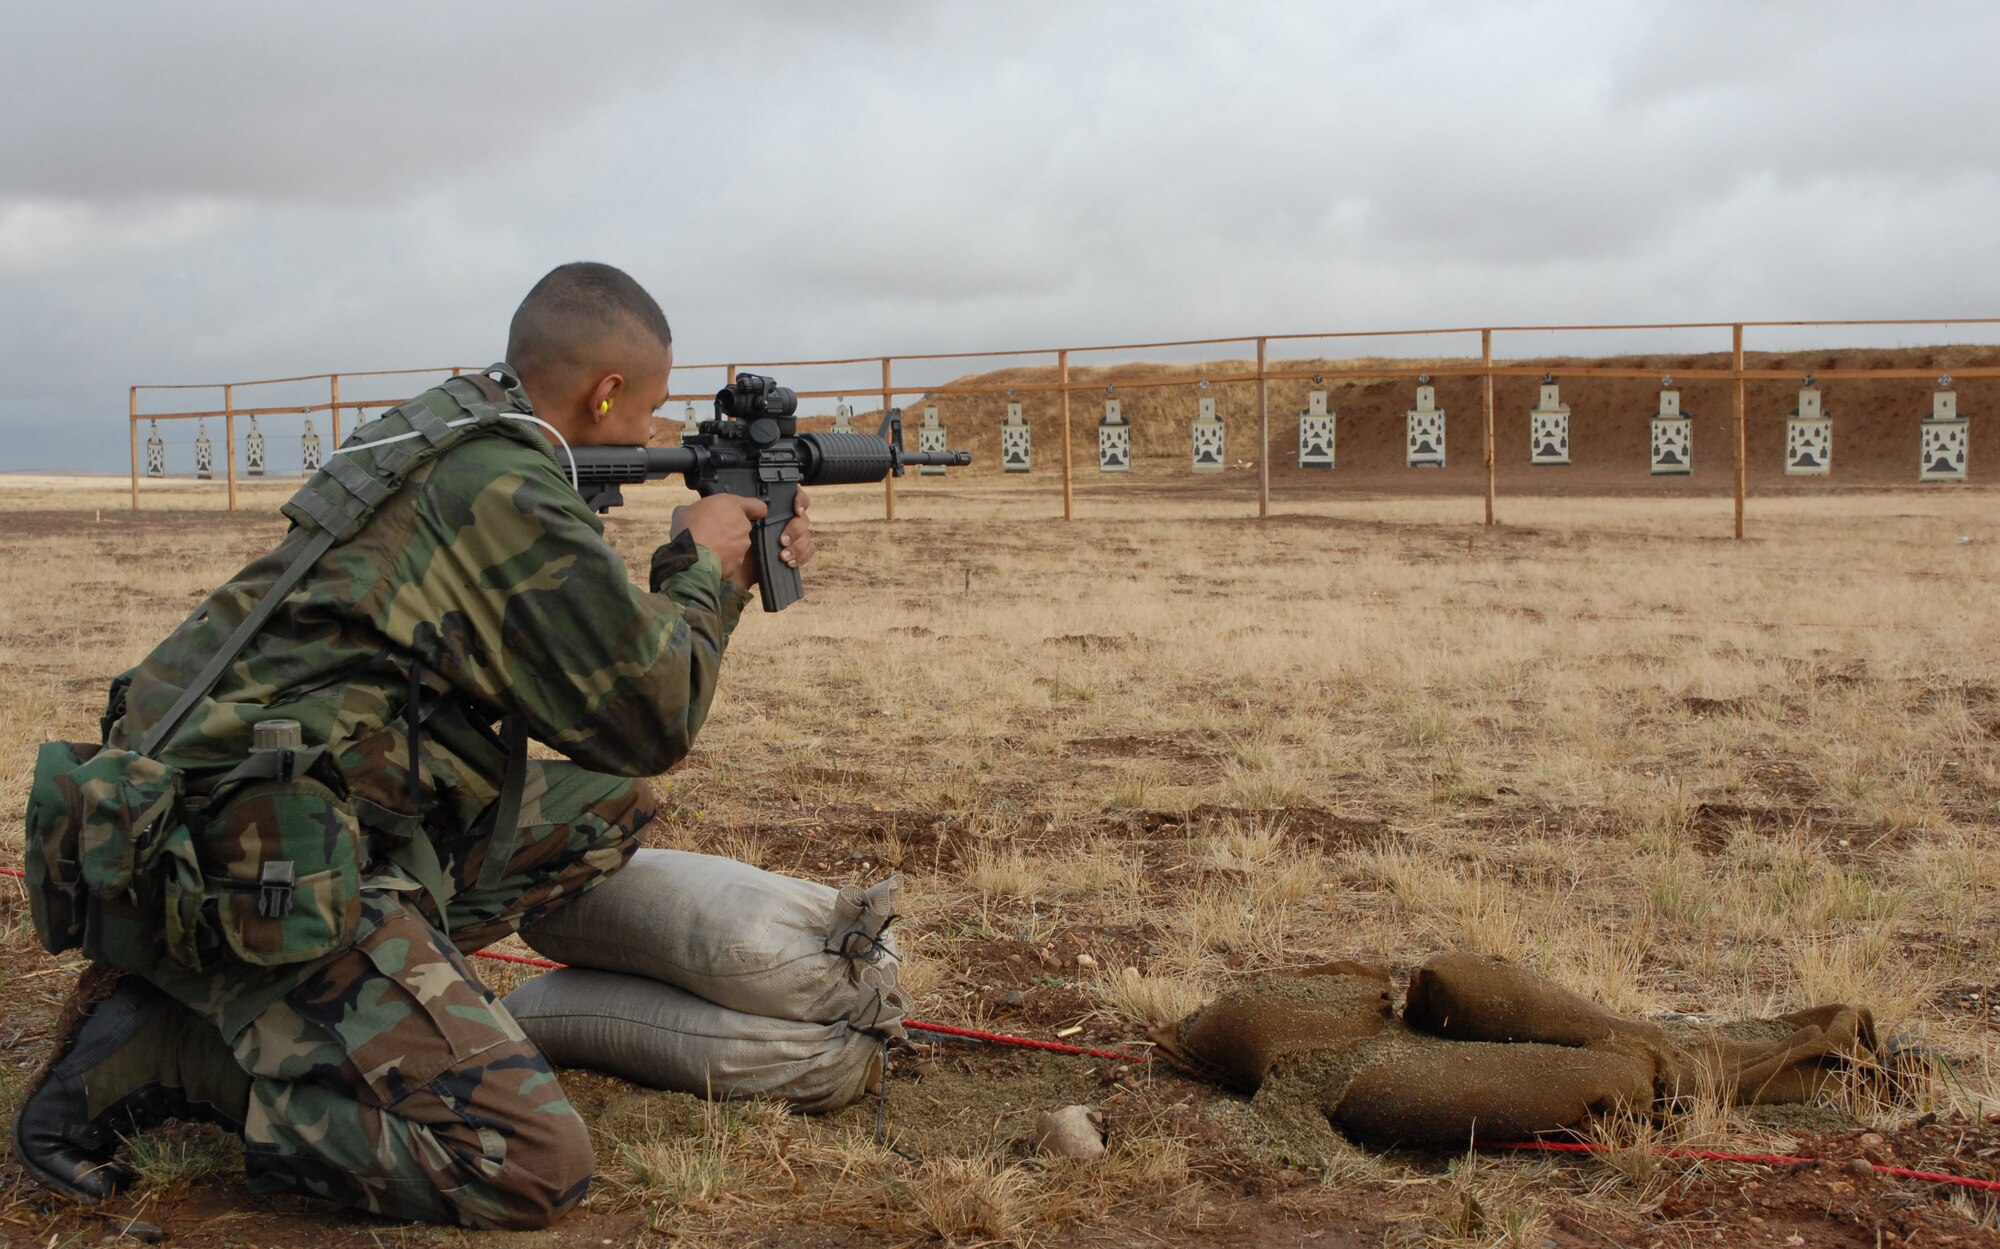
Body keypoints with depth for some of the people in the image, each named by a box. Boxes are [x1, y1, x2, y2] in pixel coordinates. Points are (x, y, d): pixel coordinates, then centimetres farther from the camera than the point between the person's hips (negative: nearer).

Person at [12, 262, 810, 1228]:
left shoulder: (449, 436, 14)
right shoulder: (508, 489, -15)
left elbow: (600, 638, 25)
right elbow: (653, 720, -7)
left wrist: (731, 581, 25)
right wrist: (702, 567, 8)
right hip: (244, 860, -10)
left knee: (609, 808, 17)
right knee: (535, 1165, -17)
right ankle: (153, 1050, -7)